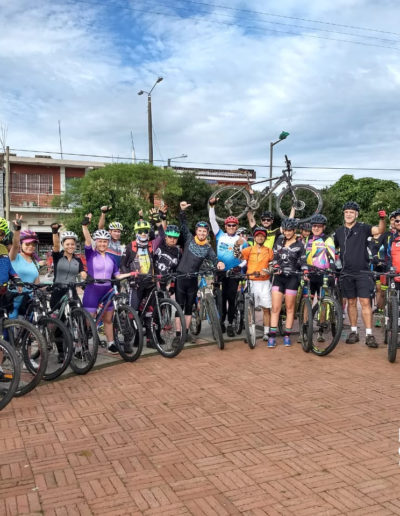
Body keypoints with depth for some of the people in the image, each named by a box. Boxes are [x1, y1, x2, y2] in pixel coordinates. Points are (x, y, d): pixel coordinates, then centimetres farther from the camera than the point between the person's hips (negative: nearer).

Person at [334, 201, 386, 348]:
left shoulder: (363, 228, -1)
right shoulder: (339, 231, 10)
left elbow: (380, 230, -16)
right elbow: (334, 248, 21)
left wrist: (382, 219, -34)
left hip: (362, 272, -3)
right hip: (346, 273, 3)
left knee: (365, 302, -7)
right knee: (351, 302, 9)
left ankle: (369, 334, -6)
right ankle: (354, 332, 18)